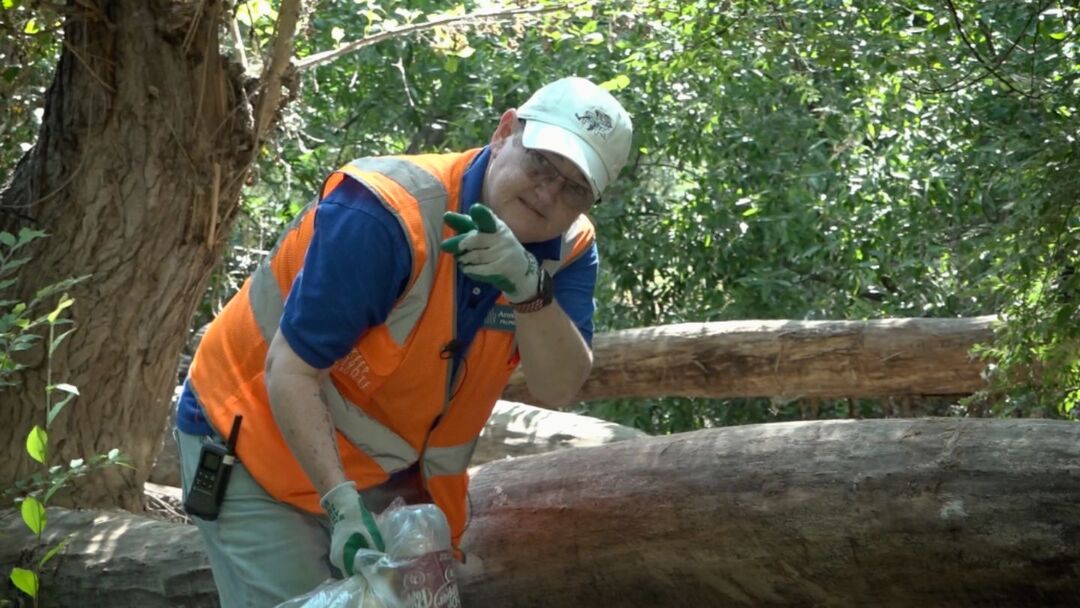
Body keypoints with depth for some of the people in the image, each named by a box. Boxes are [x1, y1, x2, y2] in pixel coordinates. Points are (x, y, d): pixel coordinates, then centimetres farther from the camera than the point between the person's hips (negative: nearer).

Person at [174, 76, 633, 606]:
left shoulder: (568, 249, -7)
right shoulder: (384, 215, -28)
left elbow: (558, 387, -20)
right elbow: (290, 372, -27)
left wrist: (528, 287, -37)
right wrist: (340, 503, -36)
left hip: (393, 479, 6)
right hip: (263, 448, -6)